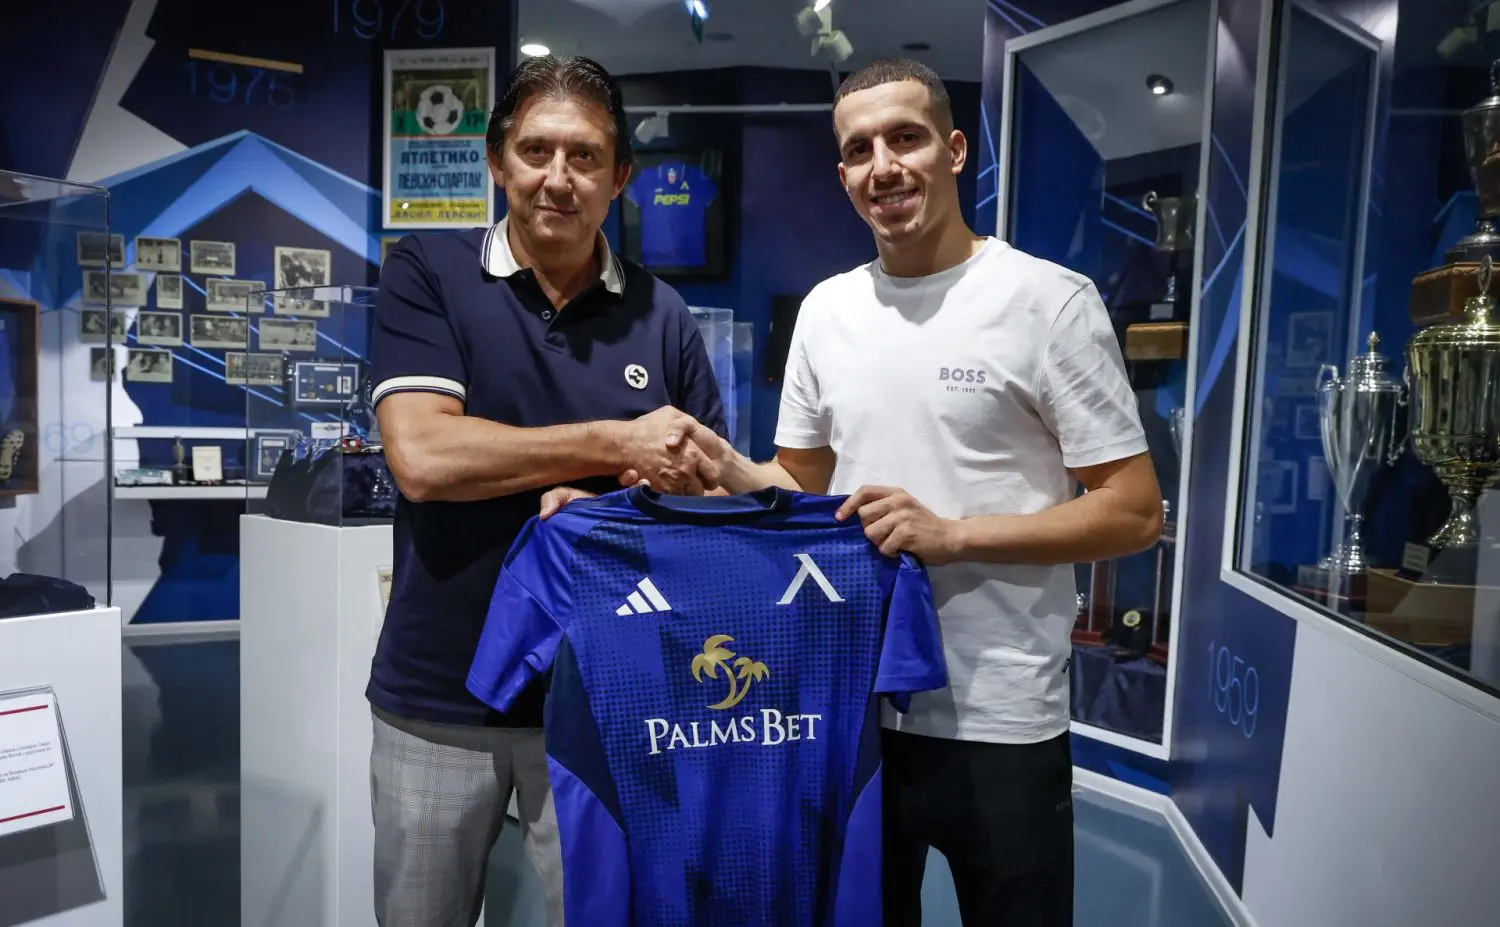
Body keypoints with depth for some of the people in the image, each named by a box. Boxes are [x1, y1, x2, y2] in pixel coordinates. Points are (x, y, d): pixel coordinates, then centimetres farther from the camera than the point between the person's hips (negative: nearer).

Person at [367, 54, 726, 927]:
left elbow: (715, 485, 4)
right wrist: (615, 444, -19)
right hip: (440, 698, 0)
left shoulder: (663, 315, 1)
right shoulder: (427, 273, -6)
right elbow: (423, 457, -18)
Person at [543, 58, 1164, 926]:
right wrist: (723, 470, -6)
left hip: (997, 722, -4)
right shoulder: (826, 309, 6)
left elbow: (1135, 513, -11)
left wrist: (952, 534, -20)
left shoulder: (1049, 299, -10)